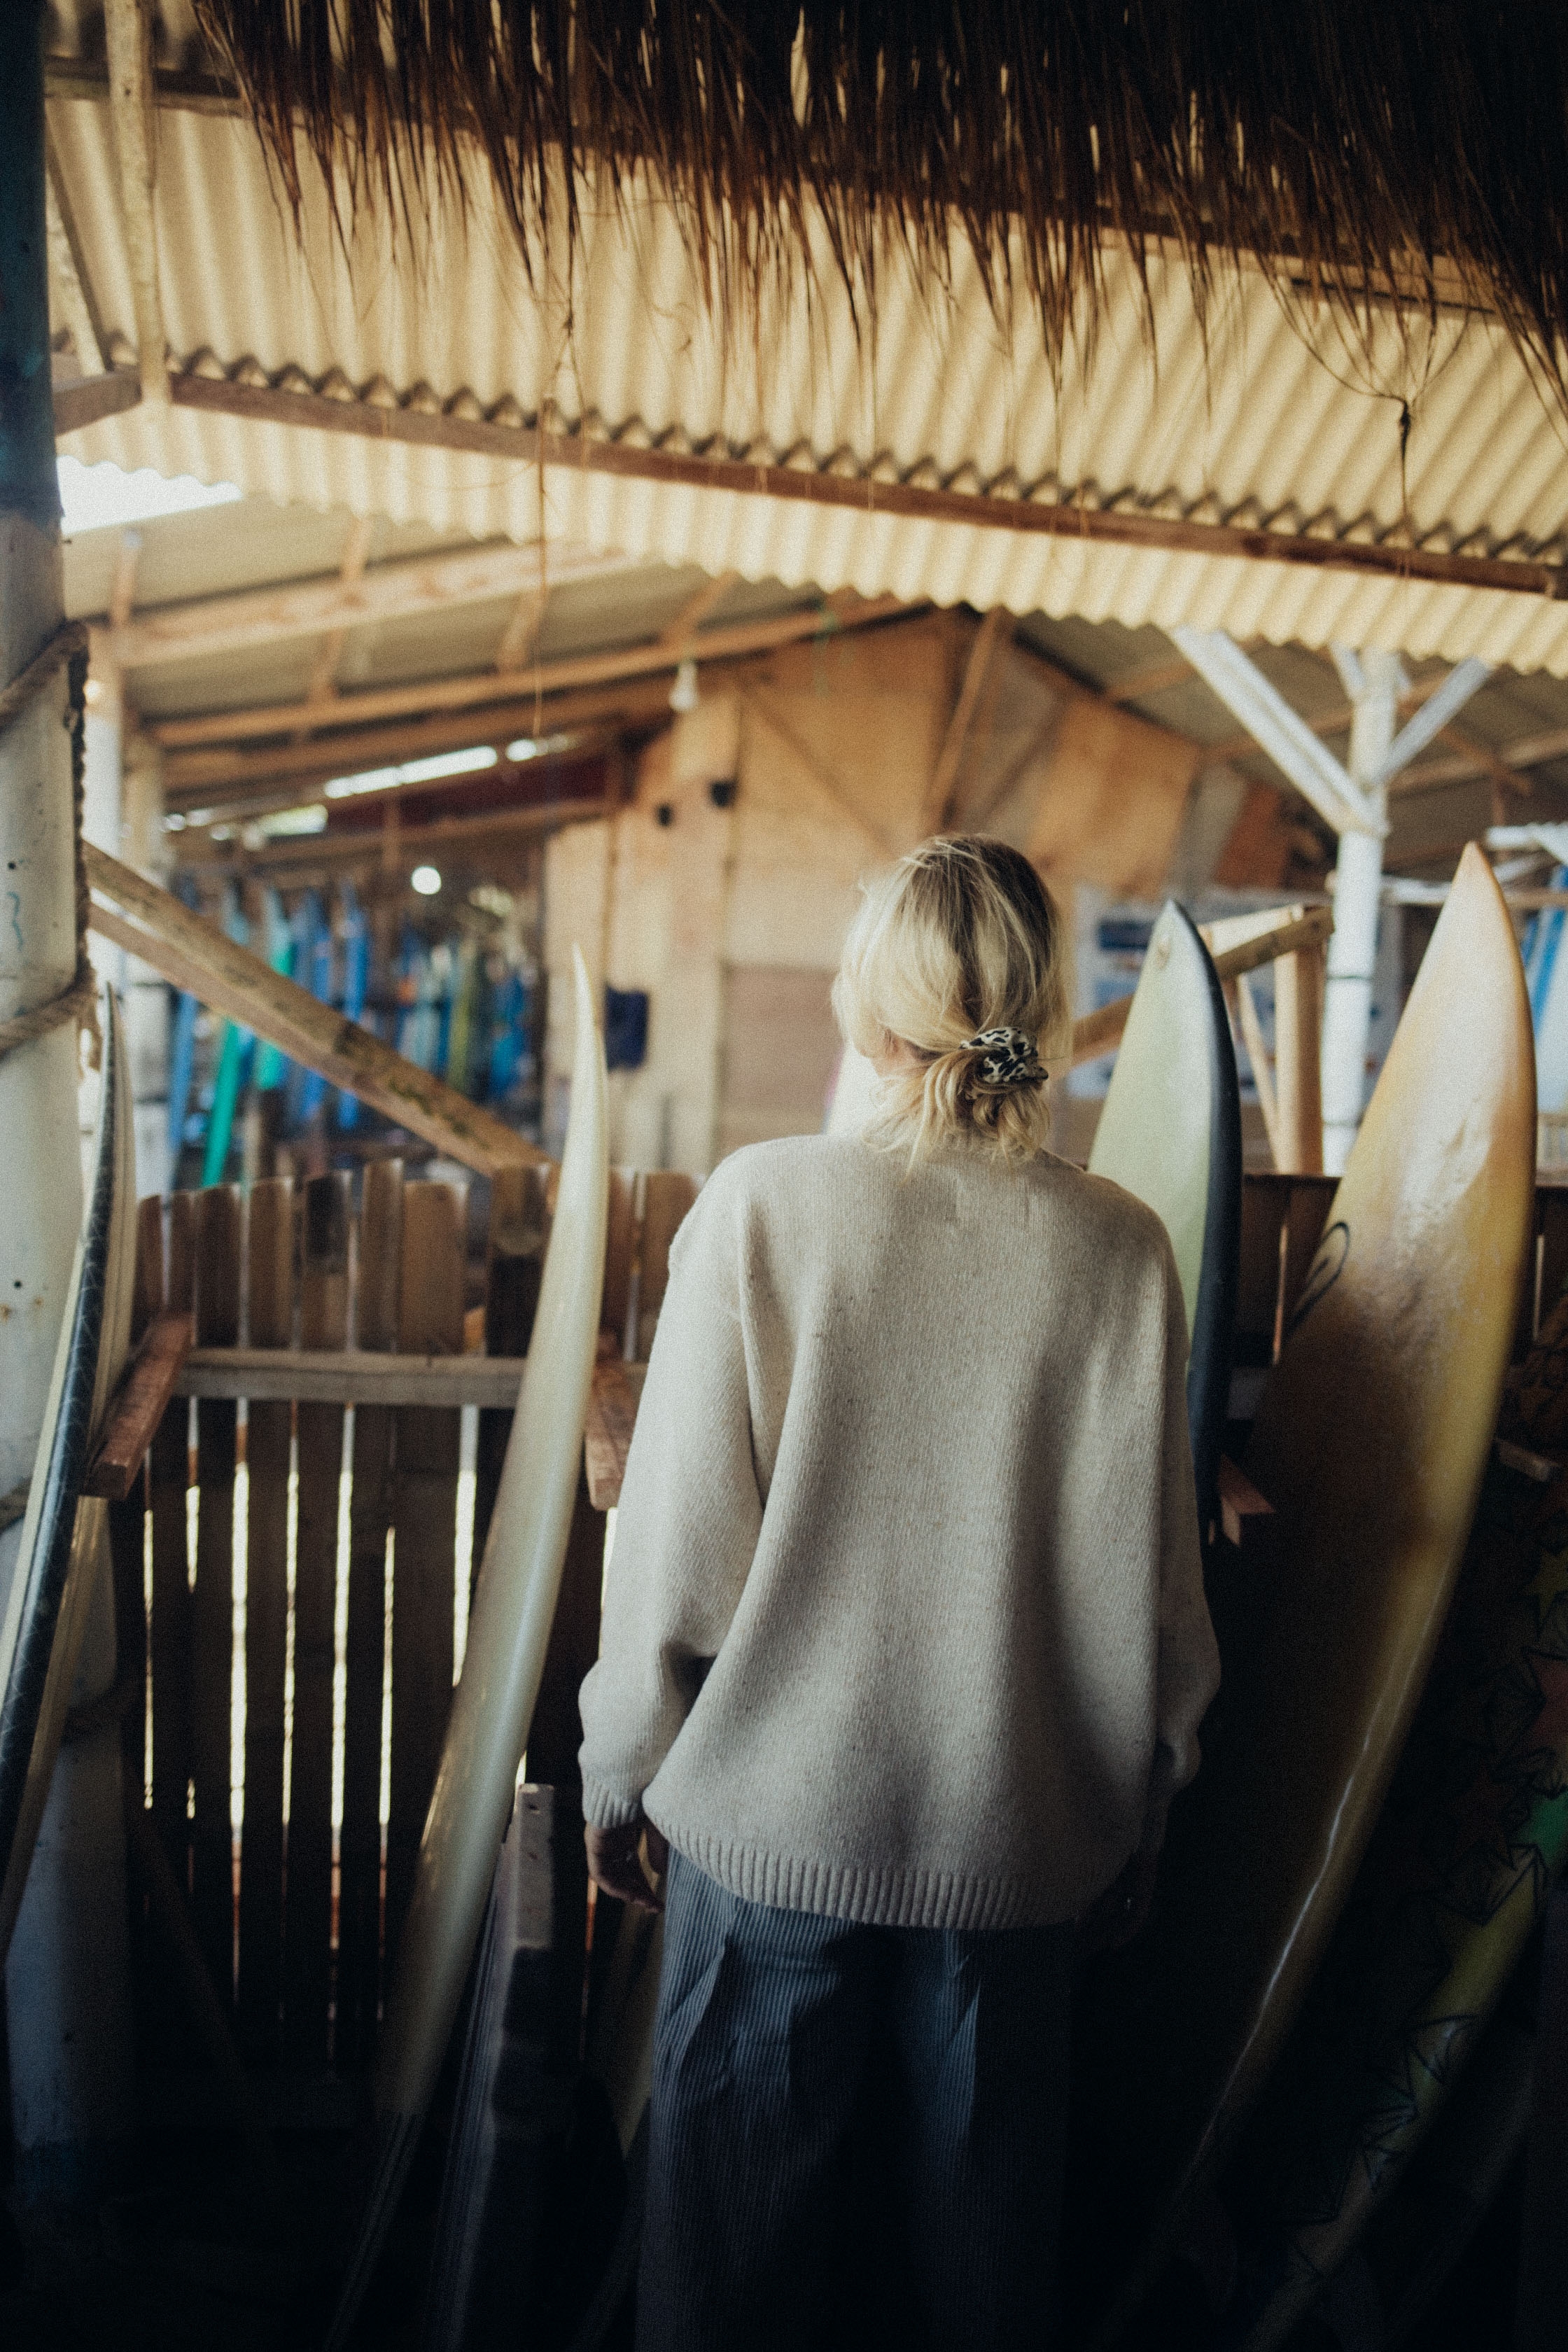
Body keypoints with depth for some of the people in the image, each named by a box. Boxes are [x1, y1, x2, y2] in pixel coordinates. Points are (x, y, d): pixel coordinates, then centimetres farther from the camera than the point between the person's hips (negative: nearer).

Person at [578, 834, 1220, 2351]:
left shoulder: (761, 1204, -14)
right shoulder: (1118, 1247, -9)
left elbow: (678, 1537, -11)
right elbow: (1150, 1577, -4)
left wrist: (621, 1770, 5)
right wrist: (1140, 1812, 12)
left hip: (773, 1813, -1)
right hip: (1018, 1834, 2)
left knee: (737, 2227, 19)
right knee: (983, 2228, 22)